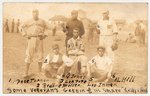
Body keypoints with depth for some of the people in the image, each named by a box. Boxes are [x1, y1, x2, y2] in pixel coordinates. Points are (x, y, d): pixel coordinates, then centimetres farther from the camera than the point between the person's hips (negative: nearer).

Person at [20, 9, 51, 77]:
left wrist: (44, 35, 2)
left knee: (40, 55, 5)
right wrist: (25, 35, 2)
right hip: (31, 39, -1)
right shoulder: (29, 22, 6)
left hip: (39, 39, 1)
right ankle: (26, 72, 1)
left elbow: (48, 28, 13)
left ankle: (39, 71, 15)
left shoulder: (42, 21, 8)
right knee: (29, 55, -4)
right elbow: (22, 27, 13)